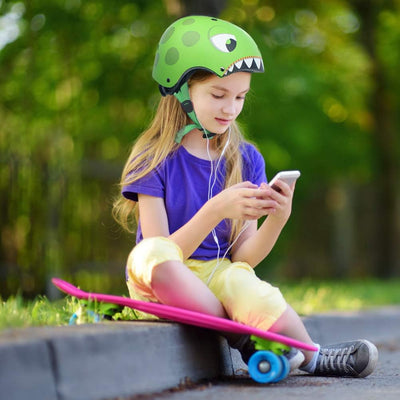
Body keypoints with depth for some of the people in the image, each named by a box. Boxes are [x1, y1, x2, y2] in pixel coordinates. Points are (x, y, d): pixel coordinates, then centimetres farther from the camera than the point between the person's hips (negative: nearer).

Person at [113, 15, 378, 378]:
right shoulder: (154, 161, -4)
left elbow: (243, 257, 4)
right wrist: (216, 211, -25)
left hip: (221, 279, 1)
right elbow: (163, 253, -12)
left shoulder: (246, 160, 8)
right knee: (149, 255, -38)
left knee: (240, 280, -37)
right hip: (167, 289, -1)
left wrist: (277, 219, -15)